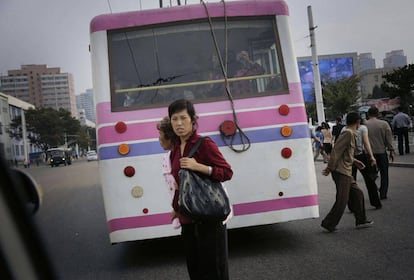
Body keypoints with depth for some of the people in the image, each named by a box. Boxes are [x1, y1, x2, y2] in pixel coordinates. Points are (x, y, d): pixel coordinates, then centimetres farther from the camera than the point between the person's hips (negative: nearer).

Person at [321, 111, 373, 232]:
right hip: (341, 172, -10)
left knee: (357, 194, 15)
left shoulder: (351, 133, 17)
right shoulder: (348, 133, -14)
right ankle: (328, 223, 2)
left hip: (346, 172, 10)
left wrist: (354, 161, 23)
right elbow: (336, 150, -20)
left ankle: (360, 220, 24)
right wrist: (330, 168, -20)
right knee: (342, 200, -6)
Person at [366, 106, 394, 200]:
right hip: (381, 152, -1)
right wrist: (391, 151, 5)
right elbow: (389, 139, -3)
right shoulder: (384, 124, -3)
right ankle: (383, 194, 11)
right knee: (384, 174, 11)